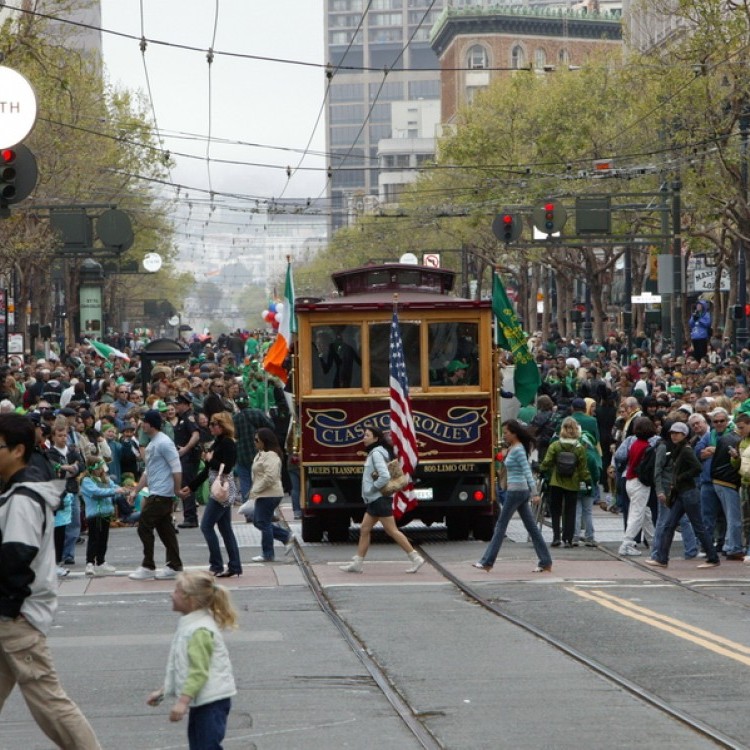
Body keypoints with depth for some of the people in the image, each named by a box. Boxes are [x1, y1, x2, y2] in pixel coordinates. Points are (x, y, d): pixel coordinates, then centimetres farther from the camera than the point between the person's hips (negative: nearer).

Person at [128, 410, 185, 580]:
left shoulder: (164, 443, -14)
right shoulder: (152, 444, 17)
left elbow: (177, 469, -17)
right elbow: (148, 471, 24)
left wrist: (177, 492, -15)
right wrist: (136, 490, 20)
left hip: (160, 494, -10)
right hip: (156, 494, 10)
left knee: (144, 527, -7)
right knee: (165, 529, 10)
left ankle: (148, 567, -2)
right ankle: (174, 566, 13)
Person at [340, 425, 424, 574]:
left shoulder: (377, 453, -16)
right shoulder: (373, 453, 14)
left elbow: (385, 476, -26)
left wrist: (372, 489, -14)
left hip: (380, 499, -10)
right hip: (374, 500, 10)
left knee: (392, 531, -8)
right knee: (364, 529, 10)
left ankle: (415, 558, -6)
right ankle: (357, 563, 13)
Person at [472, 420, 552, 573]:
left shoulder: (517, 450, -14)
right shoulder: (512, 449, 14)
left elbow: (527, 472, -20)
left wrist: (534, 493, -25)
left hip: (516, 490, -10)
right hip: (521, 491, 10)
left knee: (501, 525, -2)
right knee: (531, 526, 7)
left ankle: (487, 562, 3)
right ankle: (545, 562, 6)